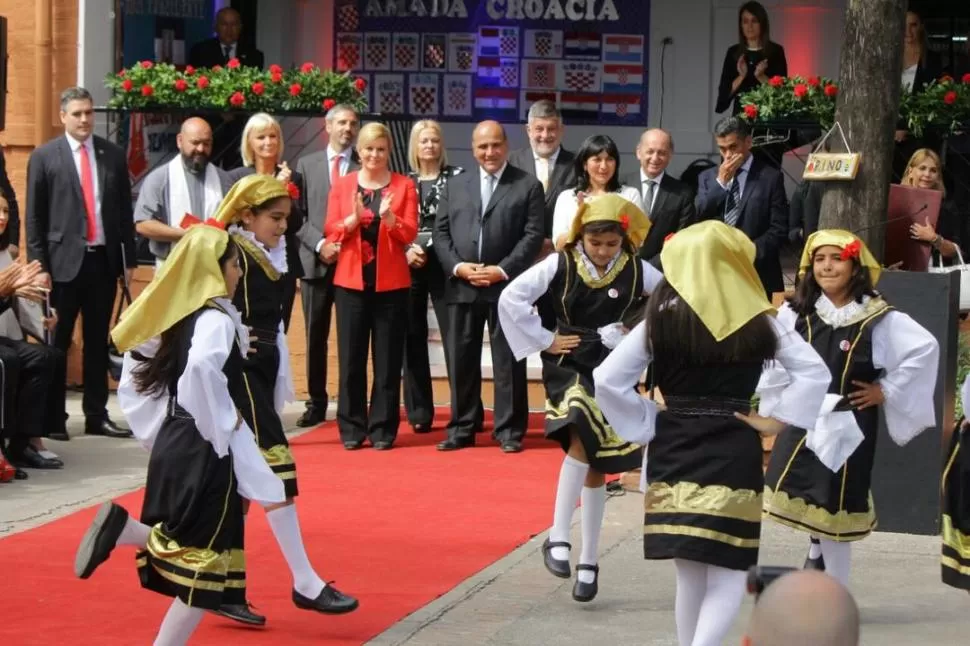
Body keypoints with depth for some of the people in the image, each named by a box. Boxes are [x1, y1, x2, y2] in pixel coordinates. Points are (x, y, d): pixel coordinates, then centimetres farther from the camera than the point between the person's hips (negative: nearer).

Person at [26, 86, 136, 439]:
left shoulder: (113, 154, 7)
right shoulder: (44, 156, -1)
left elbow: (124, 211, 10)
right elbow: (34, 216, -2)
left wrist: (129, 259, 8)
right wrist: (39, 265, -6)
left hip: (104, 259, 3)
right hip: (64, 260, -3)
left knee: (98, 342, 9)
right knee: (57, 342, 2)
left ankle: (97, 415, 15)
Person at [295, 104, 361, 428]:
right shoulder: (306, 164, 10)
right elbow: (298, 213, 5)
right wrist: (319, 244, -9)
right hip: (316, 261, 2)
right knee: (315, 336, 5)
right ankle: (316, 402, 12)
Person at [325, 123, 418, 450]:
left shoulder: (404, 185, 4)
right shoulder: (342, 185, 7)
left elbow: (410, 234, -3)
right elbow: (331, 231, 0)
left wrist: (389, 218, -22)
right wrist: (354, 218, -18)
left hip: (391, 282, -1)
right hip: (351, 280, 1)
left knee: (388, 359, 1)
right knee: (351, 358, 2)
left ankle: (383, 428, 6)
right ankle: (352, 428, 9)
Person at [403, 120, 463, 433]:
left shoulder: (457, 177, 2)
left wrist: (431, 250, -11)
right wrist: (407, 251, -7)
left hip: (443, 265, -3)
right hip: (409, 267, 3)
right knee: (412, 339, 4)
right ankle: (419, 413, 9)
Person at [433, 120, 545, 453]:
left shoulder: (528, 186, 3)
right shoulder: (457, 185, 14)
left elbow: (533, 235, -5)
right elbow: (441, 231, 10)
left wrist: (503, 270, -14)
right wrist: (457, 266, -6)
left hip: (506, 286, -3)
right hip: (462, 288, 3)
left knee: (508, 361, 1)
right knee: (462, 360, 7)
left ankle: (509, 430, 6)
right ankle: (462, 428, 14)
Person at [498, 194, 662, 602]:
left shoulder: (636, 271, -4)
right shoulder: (560, 265, -8)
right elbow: (511, 297, -9)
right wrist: (544, 340, -8)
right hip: (568, 368, -2)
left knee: (597, 467, 7)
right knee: (582, 439, -28)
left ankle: (588, 562, 17)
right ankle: (557, 538, -23)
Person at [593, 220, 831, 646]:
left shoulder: (661, 319, -3)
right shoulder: (758, 321, -3)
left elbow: (607, 379, -6)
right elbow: (815, 373, -2)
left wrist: (644, 426, 3)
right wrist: (776, 421, 2)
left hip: (675, 451, 2)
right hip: (735, 453, -2)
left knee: (690, 575, 14)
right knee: (727, 574, 2)